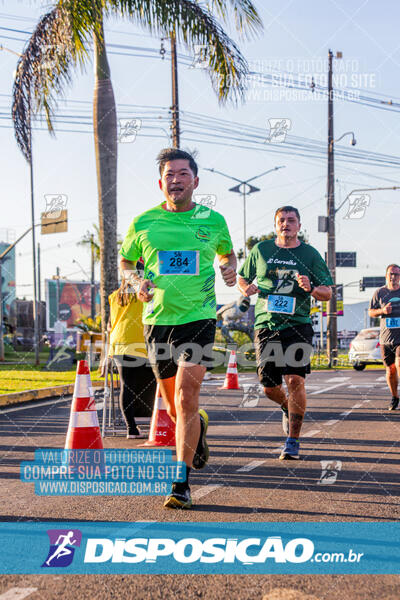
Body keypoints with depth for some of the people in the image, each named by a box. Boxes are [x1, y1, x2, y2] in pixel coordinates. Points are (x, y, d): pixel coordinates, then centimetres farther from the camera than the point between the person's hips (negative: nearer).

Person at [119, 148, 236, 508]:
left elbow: (227, 253, 22)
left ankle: (182, 483, -6)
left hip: (199, 318, -2)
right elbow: (126, 263, 16)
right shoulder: (143, 223, 4)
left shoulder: (213, 220, 4)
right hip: (158, 320, 2)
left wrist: (230, 268, 0)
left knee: (186, 401, -14)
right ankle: (200, 425, 47)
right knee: (174, 408, 11)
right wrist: (137, 283, -4)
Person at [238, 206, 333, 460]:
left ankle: (293, 441, -5)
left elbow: (328, 292, 5)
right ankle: (287, 408, 39)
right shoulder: (261, 250, 9)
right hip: (266, 324, 2)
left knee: (295, 380, -14)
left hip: (298, 324, -2)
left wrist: (311, 289, -16)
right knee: (269, 386, 4)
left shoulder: (310, 254, 4)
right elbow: (242, 277, 20)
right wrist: (246, 288, -3)